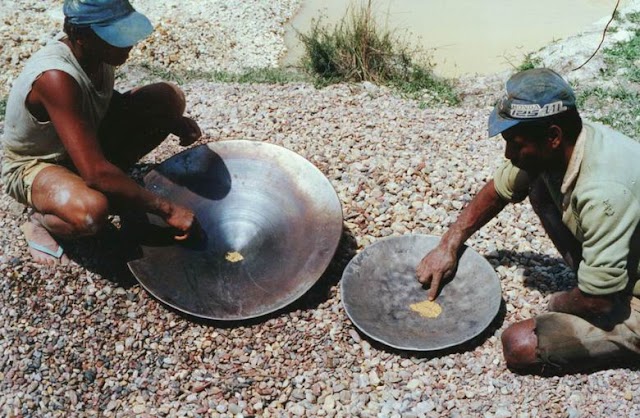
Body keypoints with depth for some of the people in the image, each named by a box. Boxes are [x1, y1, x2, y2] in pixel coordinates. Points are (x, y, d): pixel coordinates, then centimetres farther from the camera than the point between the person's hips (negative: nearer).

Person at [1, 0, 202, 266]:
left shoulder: (99, 50, -15)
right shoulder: (56, 78, -38)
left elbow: (109, 99, 8)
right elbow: (96, 173, -39)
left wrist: (173, 122, -9)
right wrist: (166, 210, -32)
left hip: (85, 142, 8)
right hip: (34, 164, -7)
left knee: (170, 98, -5)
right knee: (92, 211, -42)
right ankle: (40, 221, -6)